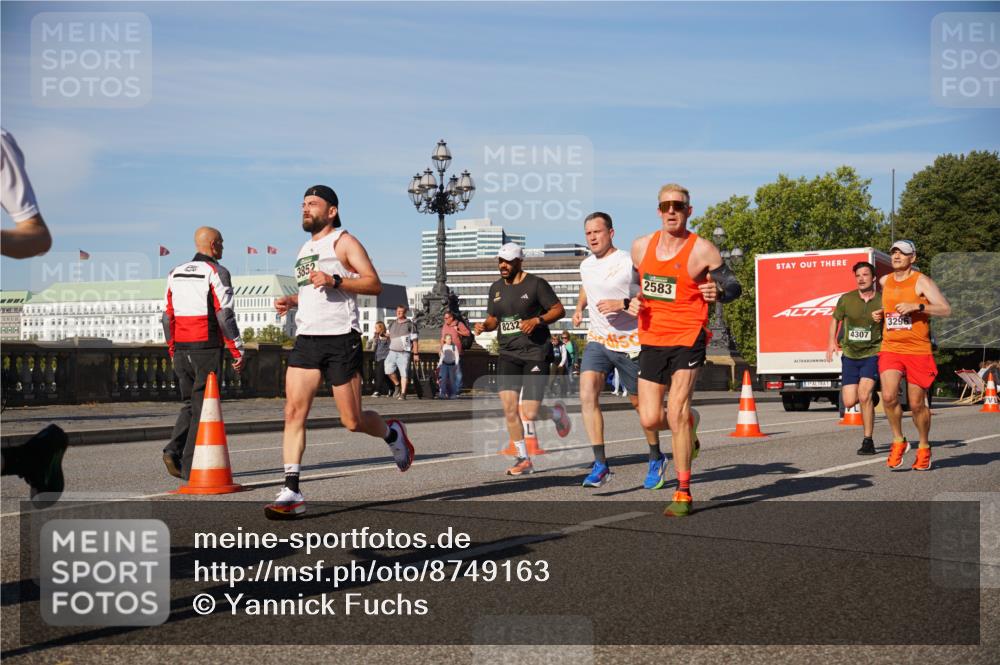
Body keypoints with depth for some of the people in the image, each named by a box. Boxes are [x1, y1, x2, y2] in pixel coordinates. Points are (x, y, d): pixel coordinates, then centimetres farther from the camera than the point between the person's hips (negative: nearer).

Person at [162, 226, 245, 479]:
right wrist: (238, 351, -8)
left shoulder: (175, 274, 14)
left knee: (189, 403, 17)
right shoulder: (216, 272, -6)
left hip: (182, 348, 6)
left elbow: (168, 315, 14)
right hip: (207, 348, -6)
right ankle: (190, 466, 0)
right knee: (203, 406, 0)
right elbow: (225, 315, -12)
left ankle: (174, 449, -2)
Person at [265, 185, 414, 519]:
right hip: (306, 340, 7)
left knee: (352, 422, -1)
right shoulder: (305, 248, 22)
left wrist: (334, 281, -23)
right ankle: (291, 493, -9)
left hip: (340, 338, -6)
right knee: (293, 412, -8)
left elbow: (374, 284, -11)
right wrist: (290, 301, 15)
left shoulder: (343, 241, -2)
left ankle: (392, 433, 32)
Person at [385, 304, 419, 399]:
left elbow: (414, 340, -1)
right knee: (389, 370, -9)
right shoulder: (392, 323, 13)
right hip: (392, 351, 4)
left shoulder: (410, 325, -1)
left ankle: (403, 393, -4)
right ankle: (397, 385, 17)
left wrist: (416, 354, -4)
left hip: (404, 353, -4)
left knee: (404, 373, -8)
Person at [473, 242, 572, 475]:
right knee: (509, 407, -9)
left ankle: (556, 413, 28)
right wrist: (484, 326, 0)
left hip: (536, 354, -5)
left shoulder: (536, 284, -5)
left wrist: (537, 320, -19)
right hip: (508, 355, 5)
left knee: (529, 413, -8)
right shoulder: (496, 288, 12)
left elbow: (559, 310, -3)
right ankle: (523, 459, 4)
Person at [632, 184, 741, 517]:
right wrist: (634, 302, 2)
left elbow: (733, 285, -2)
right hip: (651, 340, 5)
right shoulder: (641, 246, 6)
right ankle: (688, 422, 38)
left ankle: (683, 493, -3)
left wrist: (719, 292, -24)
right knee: (650, 420, 1)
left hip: (687, 339, -5)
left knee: (676, 415, -14)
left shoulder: (702, 250, -7)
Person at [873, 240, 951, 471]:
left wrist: (917, 306, -22)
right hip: (890, 348, 3)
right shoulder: (884, 281, 11)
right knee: (889, 396, -18)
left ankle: (924, 448, 26)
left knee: (917, 404, 4)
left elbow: (946, 309, -11)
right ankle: (898, 441, 3)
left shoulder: (921, 281, -4)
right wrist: (877, 315, 9)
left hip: (918, 350, -3)